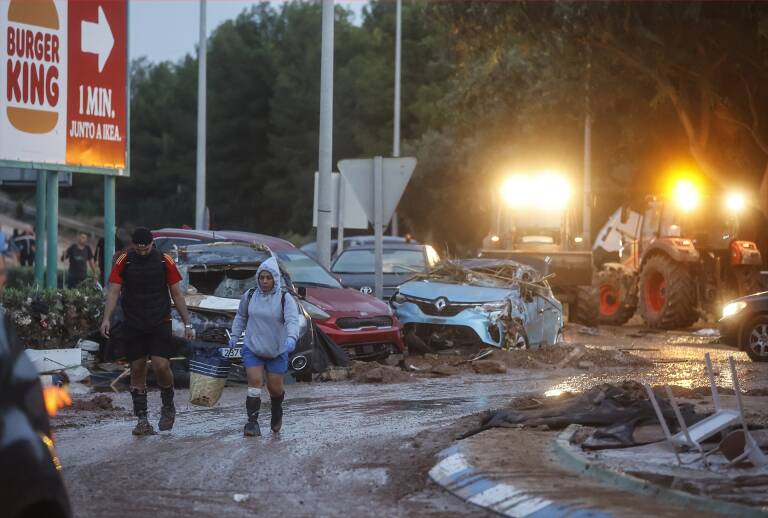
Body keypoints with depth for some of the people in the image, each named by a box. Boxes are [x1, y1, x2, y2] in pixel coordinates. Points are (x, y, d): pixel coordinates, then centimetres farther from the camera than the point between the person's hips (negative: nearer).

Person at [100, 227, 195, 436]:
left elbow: (177, 294, 5)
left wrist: (187, 323, 3)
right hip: (133, 325, 1)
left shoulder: (165, 261, 0)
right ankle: (142, 420, 8)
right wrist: (106, 319, -18)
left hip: (160, 324, -1)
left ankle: (168, 407, 13)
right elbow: (113, 291, -4)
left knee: (161, 366, -13)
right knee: (137, 370, 2)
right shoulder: (123, 261, 0)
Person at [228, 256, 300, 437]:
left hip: (277, 351, -1)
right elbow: (241, 317, 17)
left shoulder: (285, 298, -9)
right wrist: (234, 336, 10)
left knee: (275, 387, 7)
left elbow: (292, 320, -23)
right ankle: (252, 422, -10)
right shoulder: (249, 295, 0)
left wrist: (291, 338, -40)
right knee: (254, 381, -14)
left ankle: (277, 412, 40)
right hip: (252, 349, 1)